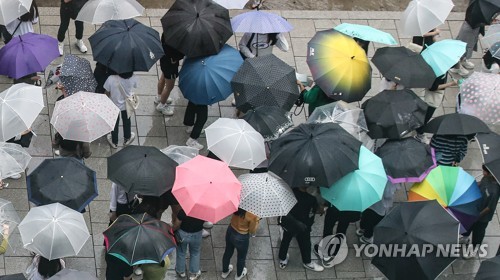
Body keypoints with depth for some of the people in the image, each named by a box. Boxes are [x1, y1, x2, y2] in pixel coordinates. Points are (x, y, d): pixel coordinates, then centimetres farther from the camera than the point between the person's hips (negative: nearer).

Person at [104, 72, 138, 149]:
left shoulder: (111, 79, -36)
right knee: (127, 121, 30)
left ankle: (114, 142, 47)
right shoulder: (133, 78, -31)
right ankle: (127, 139, 54)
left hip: (114, 105, -1)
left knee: (115, 123, 26)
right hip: (127, 105, 1)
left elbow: (107, 93, -19)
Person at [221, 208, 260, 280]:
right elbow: (253, 231, -18)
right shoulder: (252, 215, -34)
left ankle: (225, 272, 56)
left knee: (228, 252, 31)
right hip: (241, 238, -5)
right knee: (241, 257, 27)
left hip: (230, 231, 5)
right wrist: (257, 220, -4)